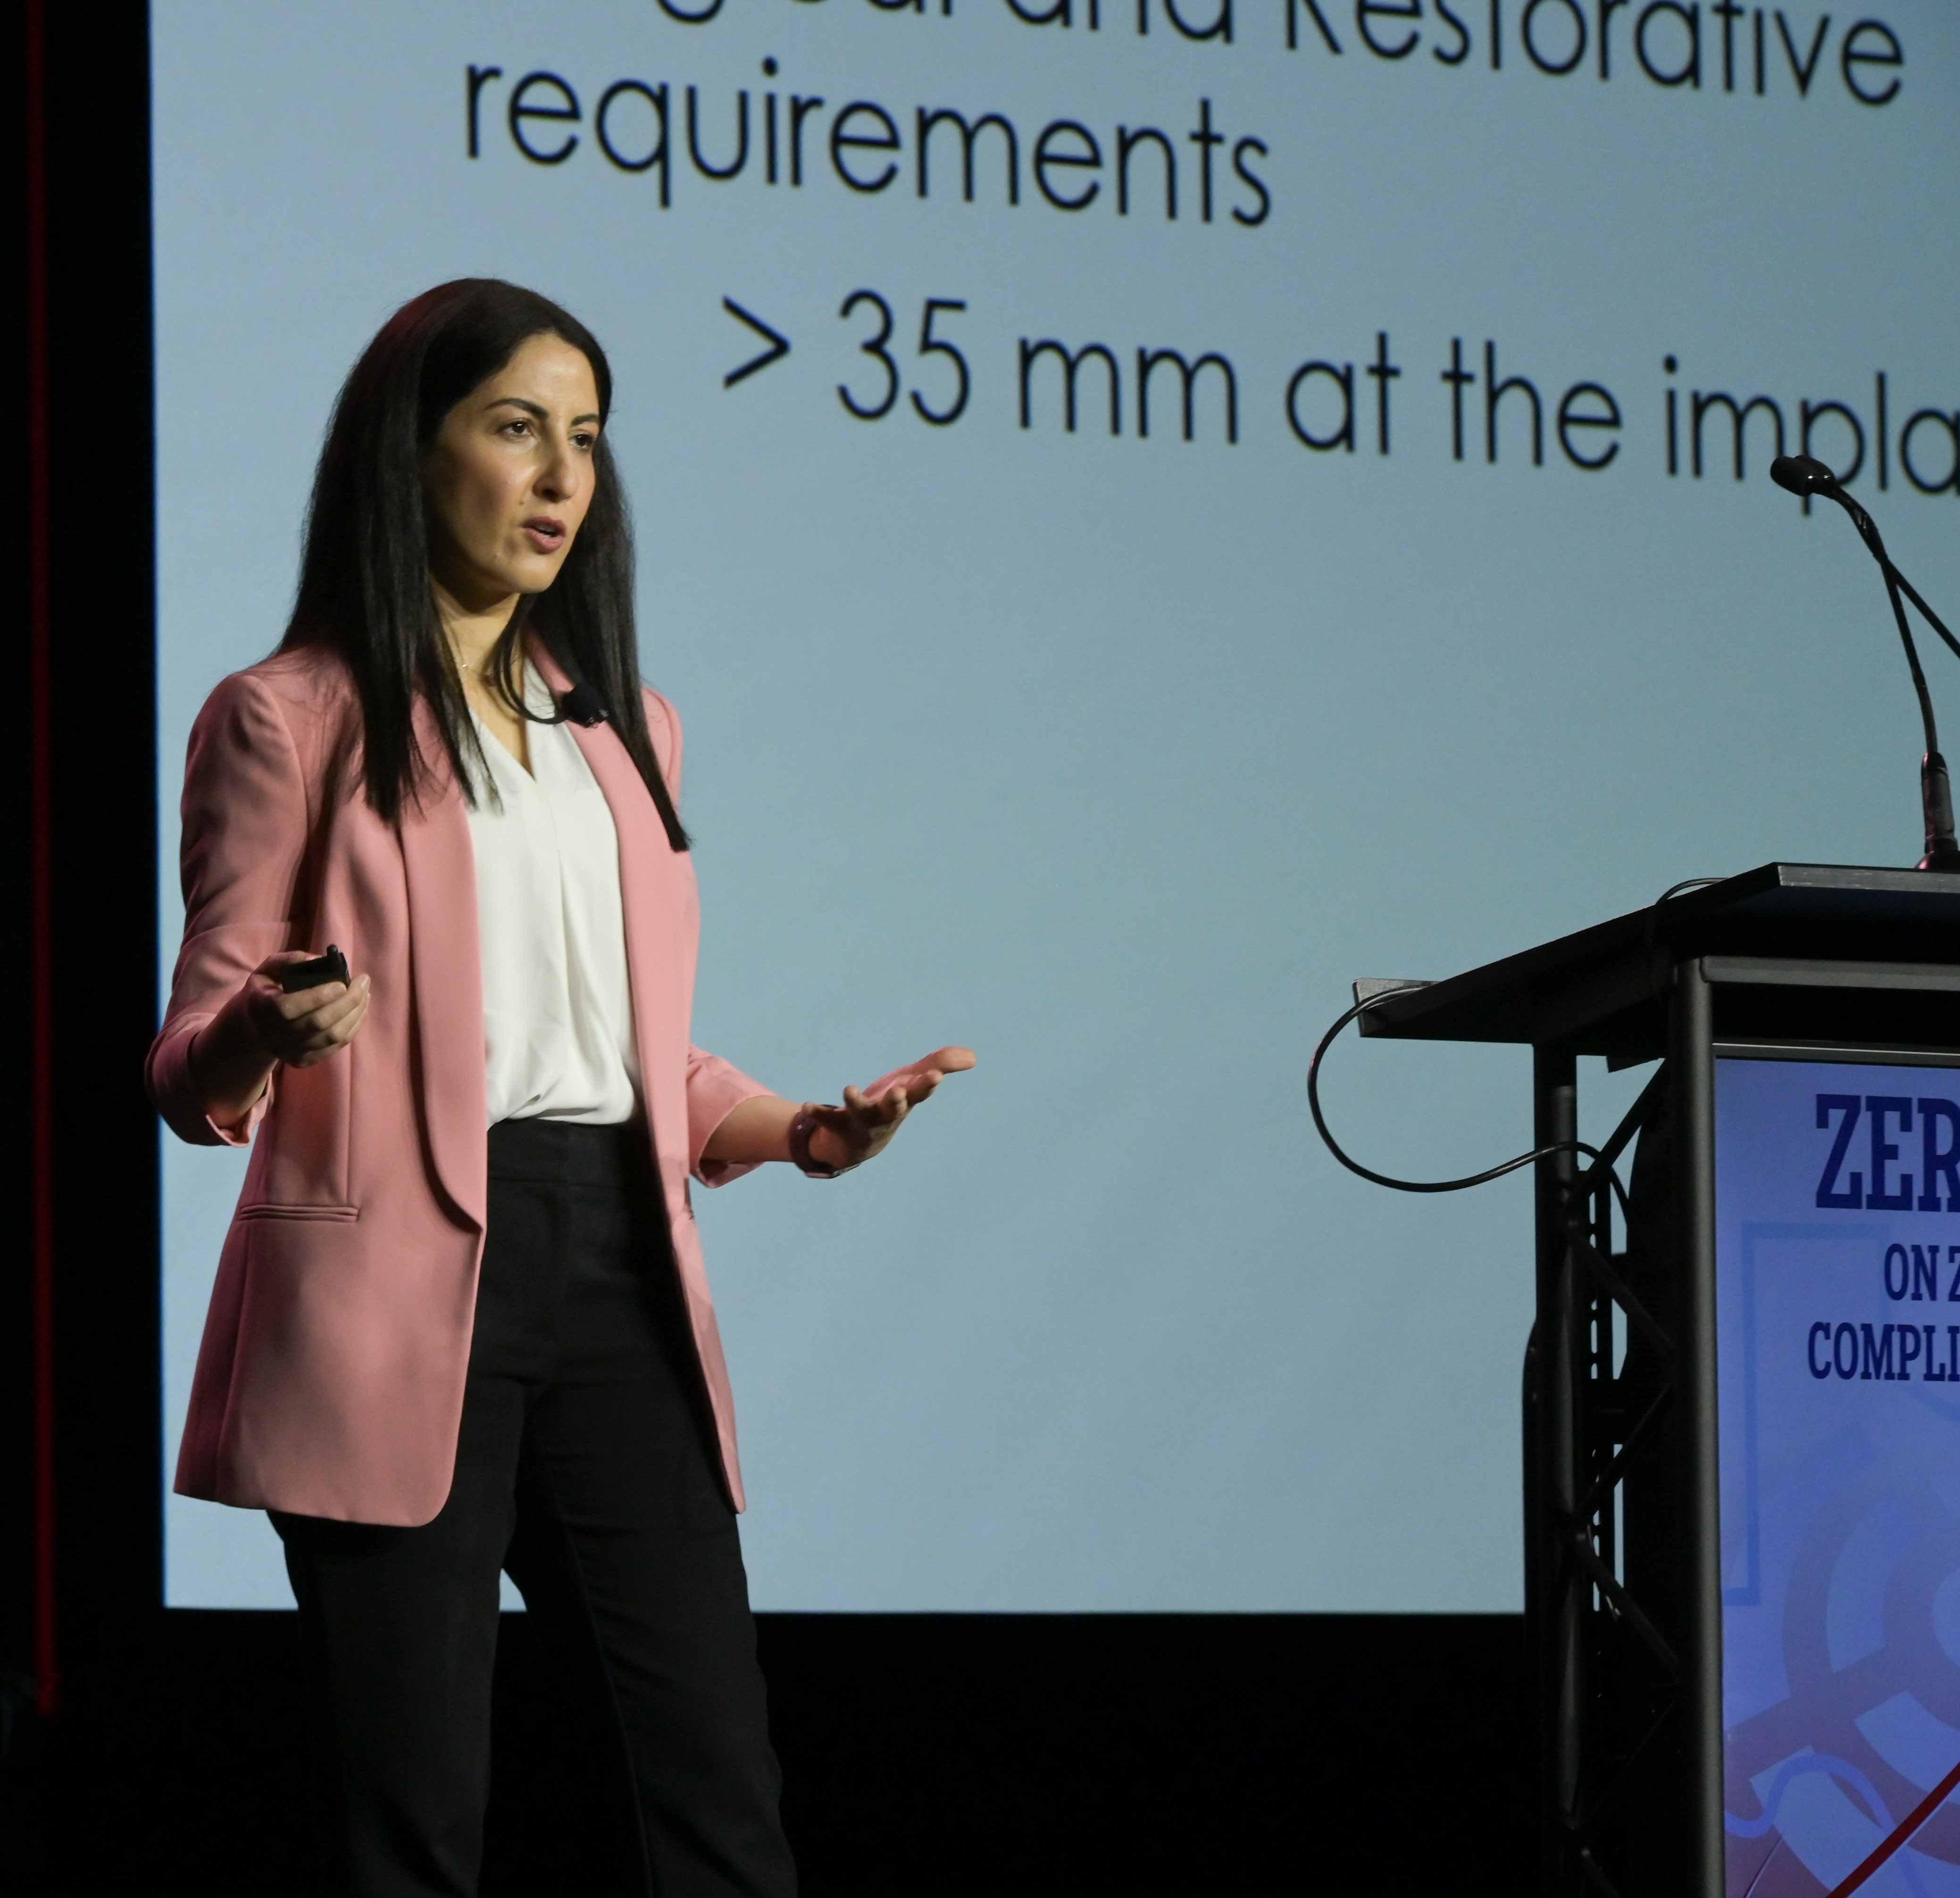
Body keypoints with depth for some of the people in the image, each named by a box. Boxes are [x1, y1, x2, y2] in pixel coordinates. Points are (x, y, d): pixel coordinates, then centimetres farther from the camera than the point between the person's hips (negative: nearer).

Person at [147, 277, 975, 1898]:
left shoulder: (622, 729, 21)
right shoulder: (293, 723, 3)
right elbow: (193, 1069, -1)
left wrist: (802, 1132, 8)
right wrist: (272, 1034, -23)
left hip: (618, 1269, 5)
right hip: (402, 1281, -5)